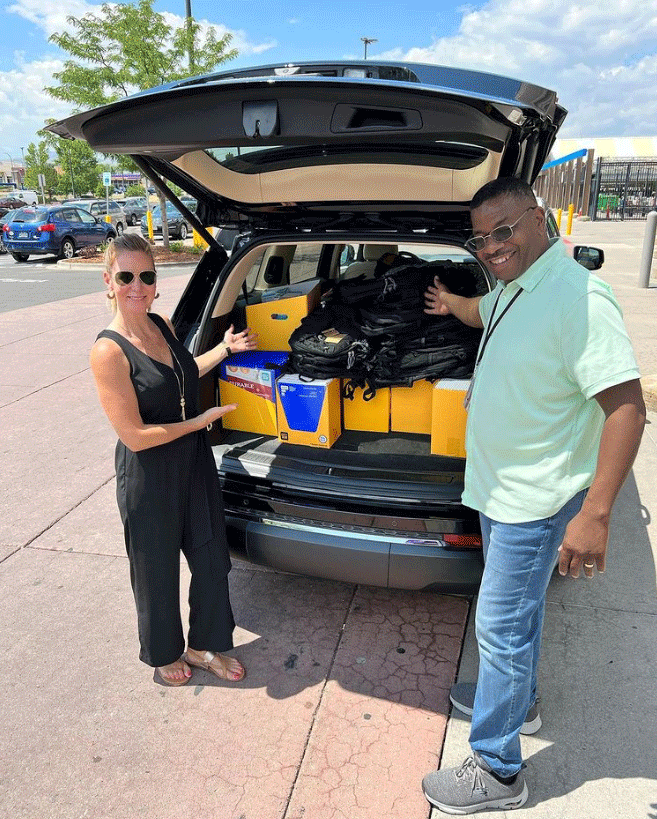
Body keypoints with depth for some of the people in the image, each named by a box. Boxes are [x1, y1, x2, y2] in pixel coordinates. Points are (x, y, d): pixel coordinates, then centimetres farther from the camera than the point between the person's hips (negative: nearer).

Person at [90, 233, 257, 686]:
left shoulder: (162, 324, 0)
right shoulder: (109, 351, -23)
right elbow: (135, 436, -23)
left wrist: (224, 349, 10)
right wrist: (201, 420, -14)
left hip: (195, 463, 7)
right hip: (149, 479, -7)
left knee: (211, 560, 17)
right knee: (158, 570, 15)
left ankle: (205, 646, 40)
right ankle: (164, 652, 42)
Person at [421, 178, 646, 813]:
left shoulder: (577, 297, -25)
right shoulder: (511, 289, 4)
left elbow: (626, 405, -28)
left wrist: (595, 514, -30)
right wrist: (450, 304, 49)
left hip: (535, 499, -9)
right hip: (501, 488, 9)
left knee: (500, 626, 2)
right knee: (518, 611, 25)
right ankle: (518, 701, 48)